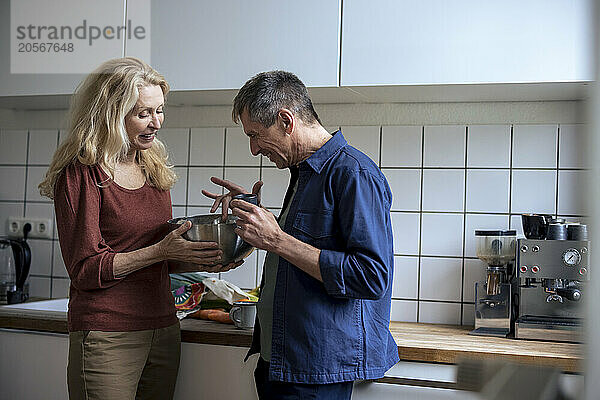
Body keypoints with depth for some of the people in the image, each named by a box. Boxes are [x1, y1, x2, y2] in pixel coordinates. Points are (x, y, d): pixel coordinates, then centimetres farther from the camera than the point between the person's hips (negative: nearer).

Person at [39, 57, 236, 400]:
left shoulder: (154, 169, 12)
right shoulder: (81, 173, -9)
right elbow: (85, 269, -13)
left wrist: (199, 261, 0)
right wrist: (161, 251, -18)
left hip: (164, 328, 6)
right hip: (107, 334, -6)